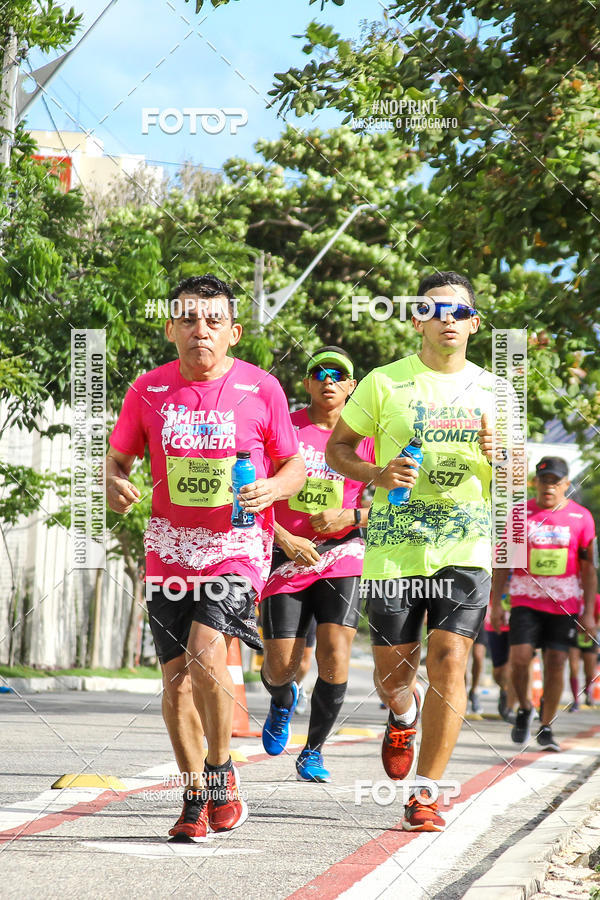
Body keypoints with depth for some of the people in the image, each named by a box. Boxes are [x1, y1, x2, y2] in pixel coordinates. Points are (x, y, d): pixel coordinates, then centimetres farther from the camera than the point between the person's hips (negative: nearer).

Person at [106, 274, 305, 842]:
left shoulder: (261, 389, -3)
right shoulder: (149, 390, 2)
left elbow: (294, 467, 7)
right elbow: (118, 454, 14)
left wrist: (270, 489, -15)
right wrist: (115, 485, -9)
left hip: (238, 547, -3)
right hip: (170, 552, 3)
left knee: (206, 653, -23)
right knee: (176, 677, 2)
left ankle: (221, 769, 1)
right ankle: (196, 798, 18)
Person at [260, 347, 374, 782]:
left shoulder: (365, 437, 4)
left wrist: (351, 517, -9)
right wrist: (284, 539, -12)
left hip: (341, 558, 1)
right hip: (287, 557, 0)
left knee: (335, 658, -14)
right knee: (280, 668, -3)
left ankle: (313, 752, 5)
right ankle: (283, 700, 36)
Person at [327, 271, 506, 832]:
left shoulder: (492, 391, 10)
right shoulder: (384, 383, 1)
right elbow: (336, 448, 7)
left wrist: (497, 454, -7)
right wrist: (377, 475, -12)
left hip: (465, 548, 1)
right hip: (393, 548, -1)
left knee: (448, 659, -12)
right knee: (393, 670, 6)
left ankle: (425, 794, -4)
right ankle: (404, 716, 45)